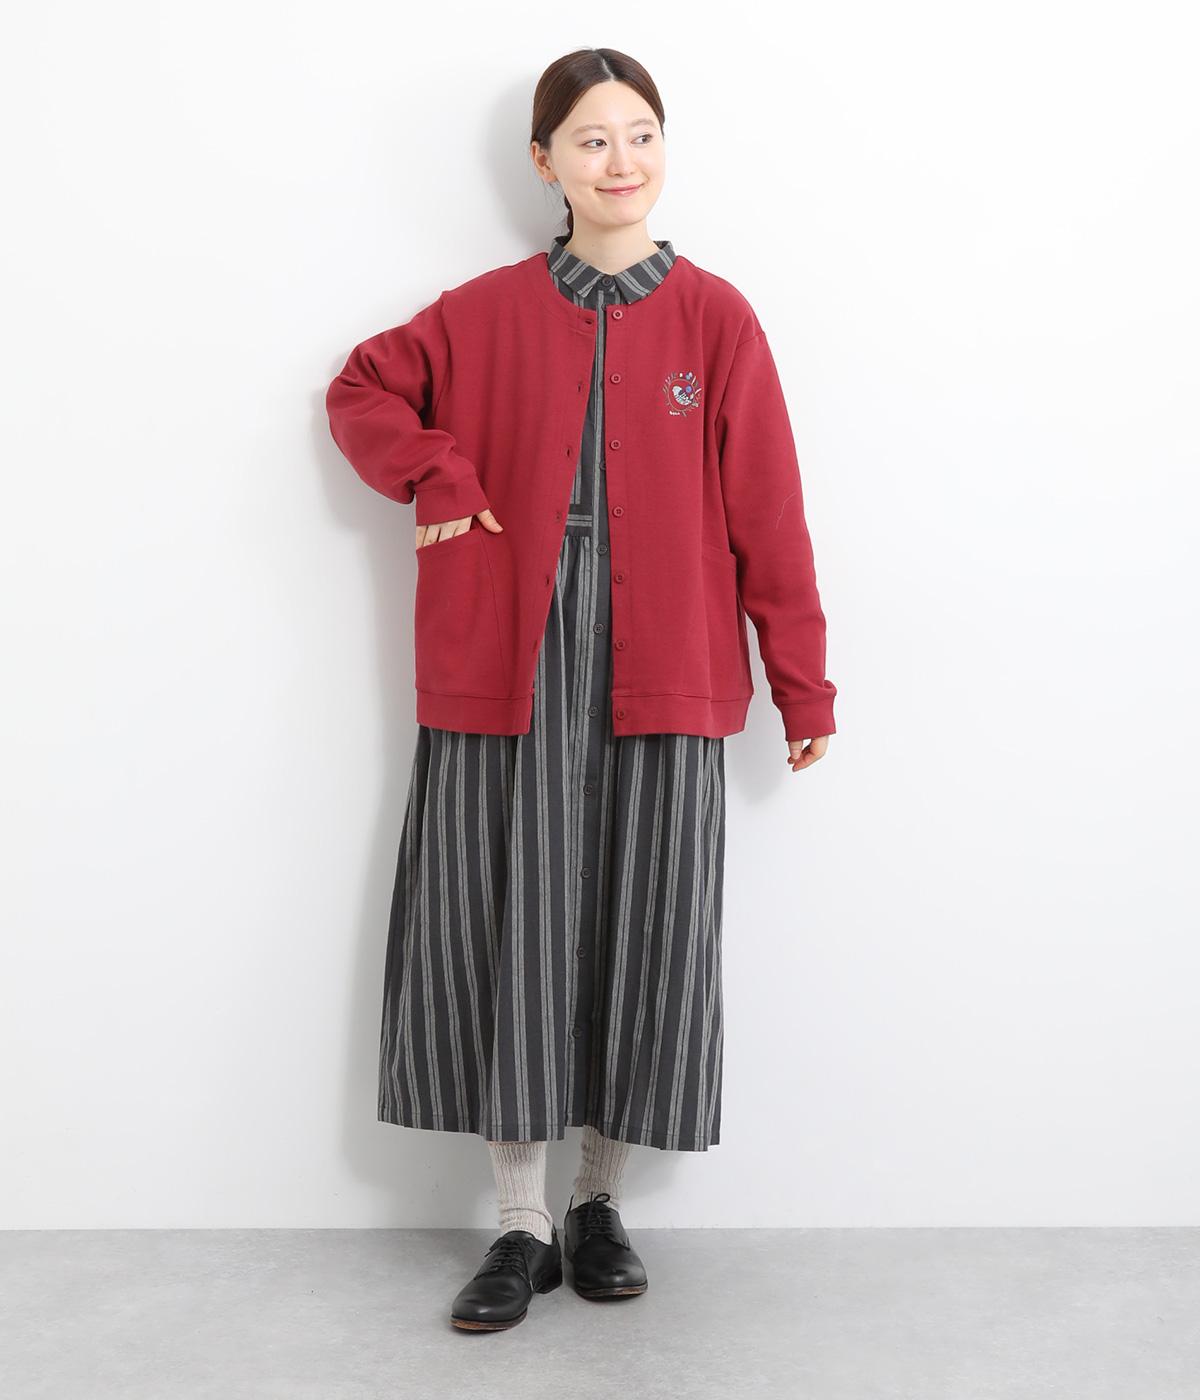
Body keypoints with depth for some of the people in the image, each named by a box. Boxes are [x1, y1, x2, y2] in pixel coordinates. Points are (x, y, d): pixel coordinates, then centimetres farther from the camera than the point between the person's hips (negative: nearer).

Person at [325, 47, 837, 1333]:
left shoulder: (716, 320, 3)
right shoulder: (490, 312, 5)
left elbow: (767, 515, 2)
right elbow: (362, 389, 17)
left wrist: (804, 688, 3)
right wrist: (436, 478, -2)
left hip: (660, 685, 0)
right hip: (506, 674, 1)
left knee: (635, 940, 6)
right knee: (502, 936, 2)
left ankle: (601, 1202, 25)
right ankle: (522, 1226, 16)